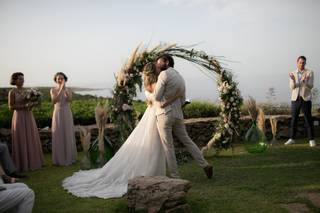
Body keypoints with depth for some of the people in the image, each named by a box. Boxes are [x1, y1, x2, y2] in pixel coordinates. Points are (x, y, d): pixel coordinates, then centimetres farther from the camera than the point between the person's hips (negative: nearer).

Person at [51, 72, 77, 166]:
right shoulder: (53, 90, 0)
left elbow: (69, 100, -16)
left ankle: (69, 158, 16)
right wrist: (60, 89, -25)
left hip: (67, 114, 1)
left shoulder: (68, 90, 4)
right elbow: (54, 101, -18)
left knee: (68, 136, 5)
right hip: (57, 114, -1)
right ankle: (59, 159, 10)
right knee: (58, 136, 1)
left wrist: (65, 89, -28)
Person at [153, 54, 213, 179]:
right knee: (187, 141, 16)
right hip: (177, 114, 7)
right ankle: (205, 165, 15)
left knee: (168, 146, 1)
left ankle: (175, 176, 5)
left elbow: (157, 97, -12)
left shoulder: (164, 74, -10)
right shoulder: (180, 78, 15)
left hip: (164, 114, -7)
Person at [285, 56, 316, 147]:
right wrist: (293, 79, -29)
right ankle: (292, 139, 16)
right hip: (295, 99, 2)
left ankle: (311, 140, 9)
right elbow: (292, 87, -8)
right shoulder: (292, 74, 5)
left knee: (308, 120, -1)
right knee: (294, 120, 6)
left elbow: (310, 86, -13)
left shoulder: (310, 72, -2)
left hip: (306, 99, -2)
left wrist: (304, 81, -35)